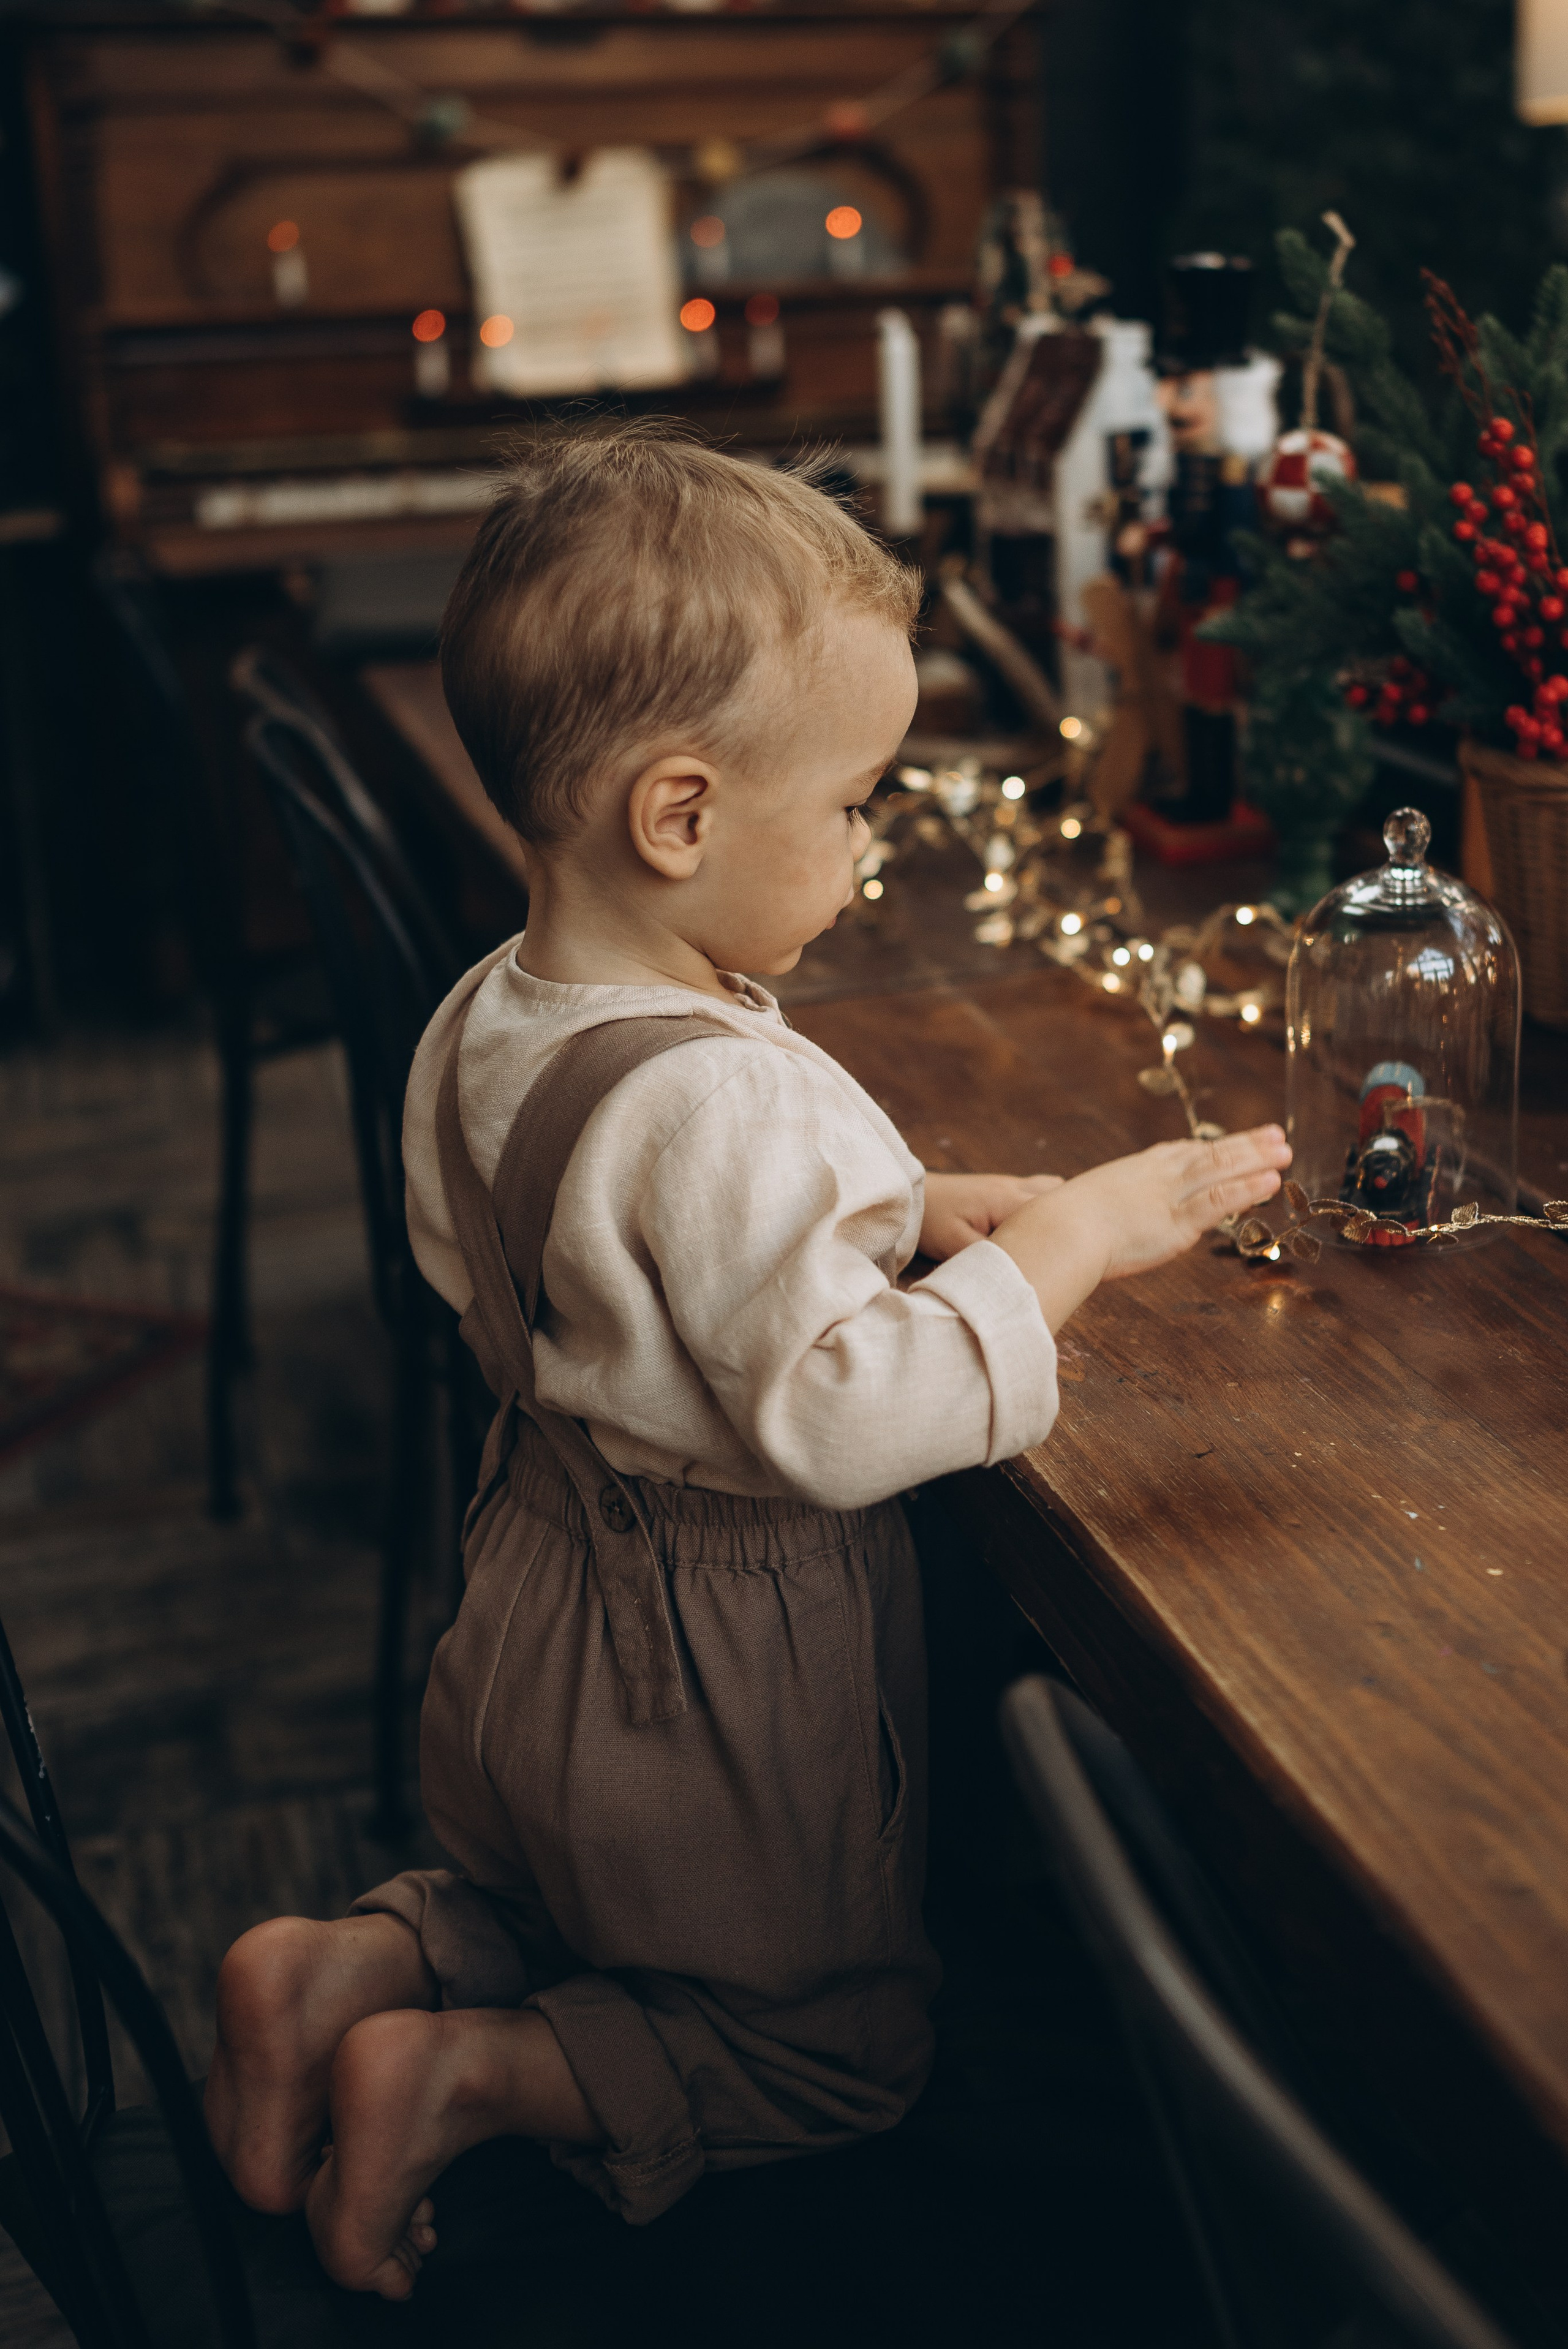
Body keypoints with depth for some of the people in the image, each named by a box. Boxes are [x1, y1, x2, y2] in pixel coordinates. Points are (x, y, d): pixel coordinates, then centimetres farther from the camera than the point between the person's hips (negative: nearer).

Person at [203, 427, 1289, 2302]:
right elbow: (839, 1415, -36)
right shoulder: (721, 1100, -33)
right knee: (847, 2041, 17)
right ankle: (464, 2073, 2)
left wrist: (923, 1213, 1)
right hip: (718, 1678, -8)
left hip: (537, 1606, 8)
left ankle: (349, 1967, 11)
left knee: (549, 1904, 36)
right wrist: (1071, 1236, -28)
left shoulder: (484, 1026, -3)